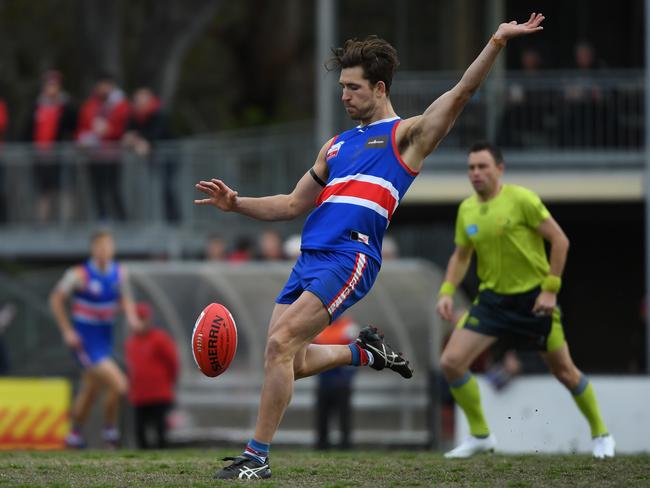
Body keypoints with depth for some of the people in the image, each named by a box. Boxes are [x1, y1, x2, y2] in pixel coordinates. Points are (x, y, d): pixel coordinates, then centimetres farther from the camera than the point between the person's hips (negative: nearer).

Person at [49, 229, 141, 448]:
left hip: (105, 337, 6)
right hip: (85, 339, -6)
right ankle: (109, 428, 3)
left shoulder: (119, 273, 0)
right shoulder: (79, 274, -16)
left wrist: (131, 317, -6)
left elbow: (125, 299, 15)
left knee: (90, 389, 18)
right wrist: (67, 331, -9)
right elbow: (56, 299, -6)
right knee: (118, 385, -18)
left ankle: (75, 434, 35)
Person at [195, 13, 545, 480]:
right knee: (290, 361, 2)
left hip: (351, 257, -8)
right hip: (309, 259, 8)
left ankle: (258, 456, -15)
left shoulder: (407, 135, 8)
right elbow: (294, 205, 30)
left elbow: (459, 94, -3)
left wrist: (496, 43, -15)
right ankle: (366, 351, 27)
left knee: (281, 342, -19)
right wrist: (236, 203, 18)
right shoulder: (337, 145, 26)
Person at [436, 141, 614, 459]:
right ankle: (480, 435, 6)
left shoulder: (521, 199, -14)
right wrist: (447, 292, -1)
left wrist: (550, 288, -15)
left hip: (534, 299, -5)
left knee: (564, 371, 3)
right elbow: (460, 256, 15)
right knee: (451, 362, -10)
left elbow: (560, 240, -11)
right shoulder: (466, 210, 3)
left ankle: (601, 435, 25)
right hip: (492, 299, 5)